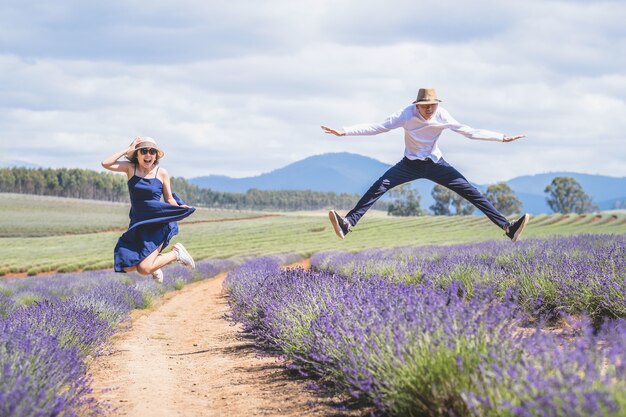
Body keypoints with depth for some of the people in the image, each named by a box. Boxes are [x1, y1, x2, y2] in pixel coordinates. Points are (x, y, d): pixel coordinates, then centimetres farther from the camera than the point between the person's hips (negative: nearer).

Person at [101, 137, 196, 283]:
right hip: (137, 224, 4)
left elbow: (169, 199, 4)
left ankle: (176, 253, 10)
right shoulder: (130, 168, 0)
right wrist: (128, 149, -12)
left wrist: (180, 207, -17)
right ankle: (153, 264, 27)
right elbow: (106, 164, -14)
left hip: (158, 224, -4)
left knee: (143, 269, -16)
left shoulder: (161, 173, -4)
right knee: (126, 267, -7)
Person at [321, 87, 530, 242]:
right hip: (410, 164, -1)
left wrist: (502, 138, -14)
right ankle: (348, 223, -29)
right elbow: (377, 127, -24)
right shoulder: (407, 114, -21)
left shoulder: (442, 116, -17)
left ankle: (508, 227, -10)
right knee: (379, 186, -24)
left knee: (470, 191, -10)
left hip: (435, 164, 1)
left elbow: (469, 132, -12)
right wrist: (343, 132, -33)